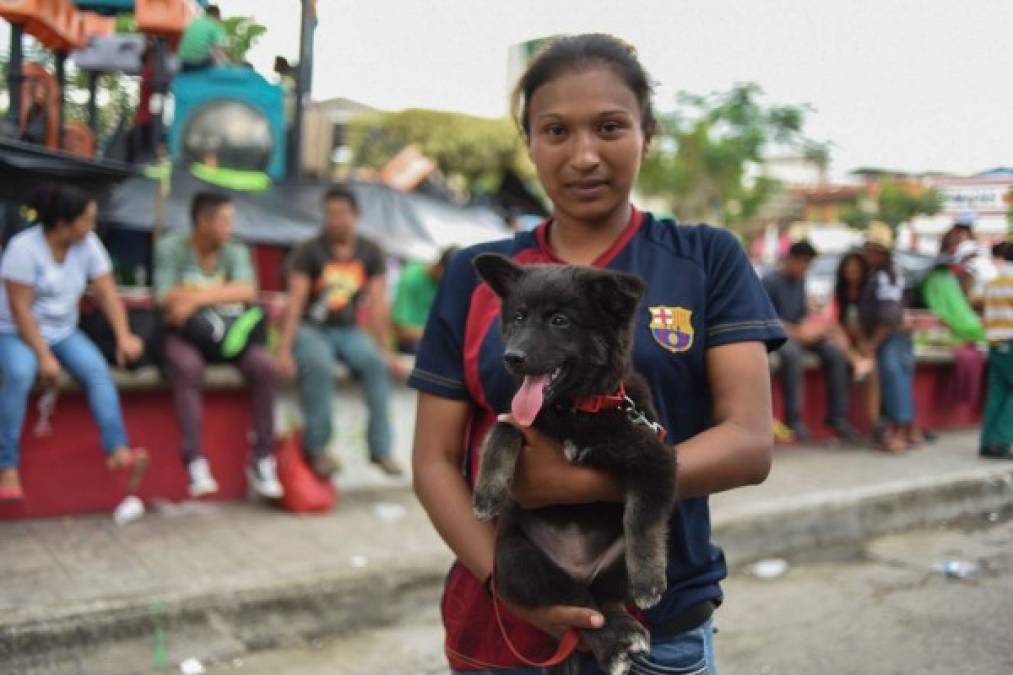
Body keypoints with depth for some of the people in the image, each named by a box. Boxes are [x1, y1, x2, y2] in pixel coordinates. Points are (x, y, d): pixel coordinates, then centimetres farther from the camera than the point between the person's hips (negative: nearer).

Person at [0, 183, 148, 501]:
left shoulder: (88, 244, -5)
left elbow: (107, 293, -3)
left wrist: (123, 336, -16)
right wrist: (44, 357, -25)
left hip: (62, 331, 5)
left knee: (97, 369, -23)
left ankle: (118, 450, -30)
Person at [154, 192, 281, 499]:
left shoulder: (235, 251, 5)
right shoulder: (170, 247, -2)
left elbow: (247, 292, -14)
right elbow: (166, 298, -13)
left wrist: (197, 297, -24)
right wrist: (223, 293, -9)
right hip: (183, 333, -3)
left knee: (264, 365, -24)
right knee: (188, 367, -37)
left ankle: (262, 459, -14)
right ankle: (195, 462, -35)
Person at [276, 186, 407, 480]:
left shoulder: (371, 254, 4)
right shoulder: (309, 251, -4)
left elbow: (378, 304, -1)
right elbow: (295, 301, -12)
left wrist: (387, 351, -7)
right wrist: (284, 350, -22)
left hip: (348, 330, 2)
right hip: (310, 328, -2)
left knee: (377, 363, -28)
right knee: (320, 365, -35)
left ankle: (381, 447, -22)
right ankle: (316, 447, -23)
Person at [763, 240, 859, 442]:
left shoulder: (800, 279, 12)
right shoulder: (771, 281, -10)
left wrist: (813, 326, -2)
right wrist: (798, 332, -20)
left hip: (799, 331, 7)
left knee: (835, 353, -16)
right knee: (792, 354, -39)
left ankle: (836, 416, -11)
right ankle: (793, 419, -33)